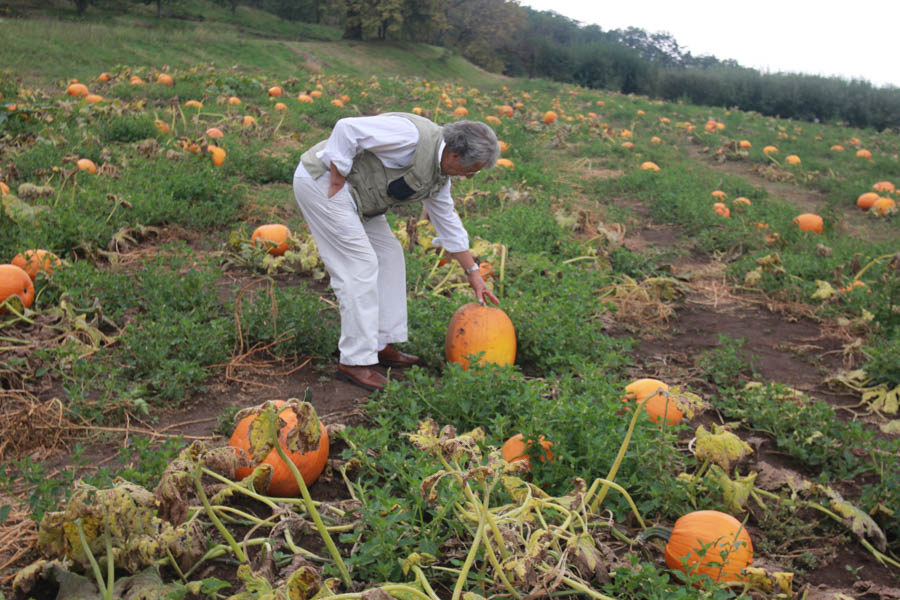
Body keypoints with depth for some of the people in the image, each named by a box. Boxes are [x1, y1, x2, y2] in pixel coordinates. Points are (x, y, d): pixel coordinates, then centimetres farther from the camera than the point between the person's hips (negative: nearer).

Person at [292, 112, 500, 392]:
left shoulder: (440, 174, 6)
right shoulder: (412, 136, -24)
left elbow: (447, 221, 16)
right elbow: (347, 128, -27)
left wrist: (474, 274, 17)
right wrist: (337, 180, -20)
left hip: (356, 195, 10)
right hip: (321, 180, -10)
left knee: (389, 255, 9)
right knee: (360, 264, -12)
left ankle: (381, 345, 16)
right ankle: (355, 361, -6)